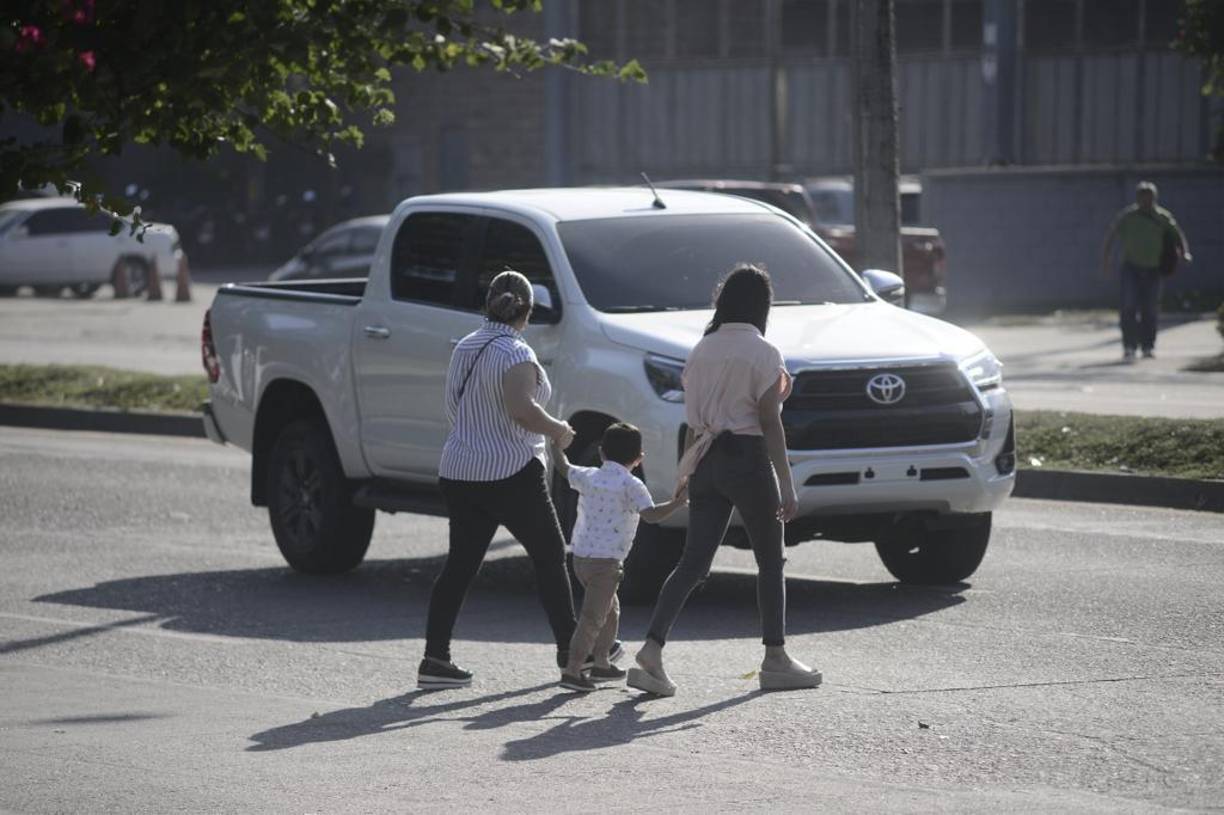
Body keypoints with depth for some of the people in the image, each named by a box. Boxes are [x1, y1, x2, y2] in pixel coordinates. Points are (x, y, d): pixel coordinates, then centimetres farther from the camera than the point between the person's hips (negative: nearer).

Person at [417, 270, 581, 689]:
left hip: (459, 473, 7)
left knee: (460, 564, 7)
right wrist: (559, 430, -11)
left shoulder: (465, 348, 10)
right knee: (551, 559, 7)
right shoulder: (516, 353, -14)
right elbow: (522, 409, -26)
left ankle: (435, 658, -1)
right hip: (510, 474, -7)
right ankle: (569, 651, 11)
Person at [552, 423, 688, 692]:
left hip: (580, 556, 8)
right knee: (593, 617, -9)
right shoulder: (631, 485, -8)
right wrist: (677, 503, -18)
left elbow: (563, 467, 28)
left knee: (610, 610, 24)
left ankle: (601, 663, 31)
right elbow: (651, 514, -21)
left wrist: (556, 443, 43)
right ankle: (572, 670, -16)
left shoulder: (588, 477, 9)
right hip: (606, 560, -8)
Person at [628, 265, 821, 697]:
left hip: (707, 462, 6)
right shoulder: (762, 353, -8)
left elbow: (693, 422, 11)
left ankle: (652, 649, -13)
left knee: (693, 561, 1)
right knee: (770, 561, 9)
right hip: (748, 459, -5)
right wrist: (786, 487, -9)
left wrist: (687, 477, 17)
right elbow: (770, 423, -11)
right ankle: (775, 659, 13)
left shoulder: (702, 351, 10)